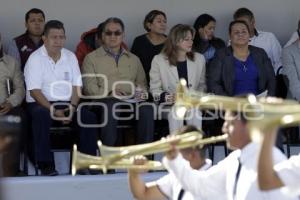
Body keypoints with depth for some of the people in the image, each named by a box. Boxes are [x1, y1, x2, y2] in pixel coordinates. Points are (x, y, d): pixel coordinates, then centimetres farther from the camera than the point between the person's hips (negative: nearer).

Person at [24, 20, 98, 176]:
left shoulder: (70, 57, 12)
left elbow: (76, 86, 8)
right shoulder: (35, 58, -4)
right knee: (41, 116, -38)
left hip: (67, 104, 4)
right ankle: (45, 164, -30)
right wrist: (53, 110, -22)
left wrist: (72, 107, -11)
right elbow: (34, 91, -11)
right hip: (41, 104, -4)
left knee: (89, 117, -23)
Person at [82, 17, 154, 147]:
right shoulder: (91, 58, 15)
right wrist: (109, 93, -13)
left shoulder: (134, 59, 28)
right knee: (111, 106, -40)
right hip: (103, 101, -3)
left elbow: (142, 83, 25)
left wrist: (141, 92, 0)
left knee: (147, 108, -32)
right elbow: (90, 88, 4)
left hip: (131, 101, 3)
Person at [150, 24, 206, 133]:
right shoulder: (159, 60, 5)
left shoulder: (199, 59, 14)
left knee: (195, 112, -33)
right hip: (170, 105, -2)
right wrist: (169, 97, -16)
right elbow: (154, 89, 4)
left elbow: (202, 85, 20)